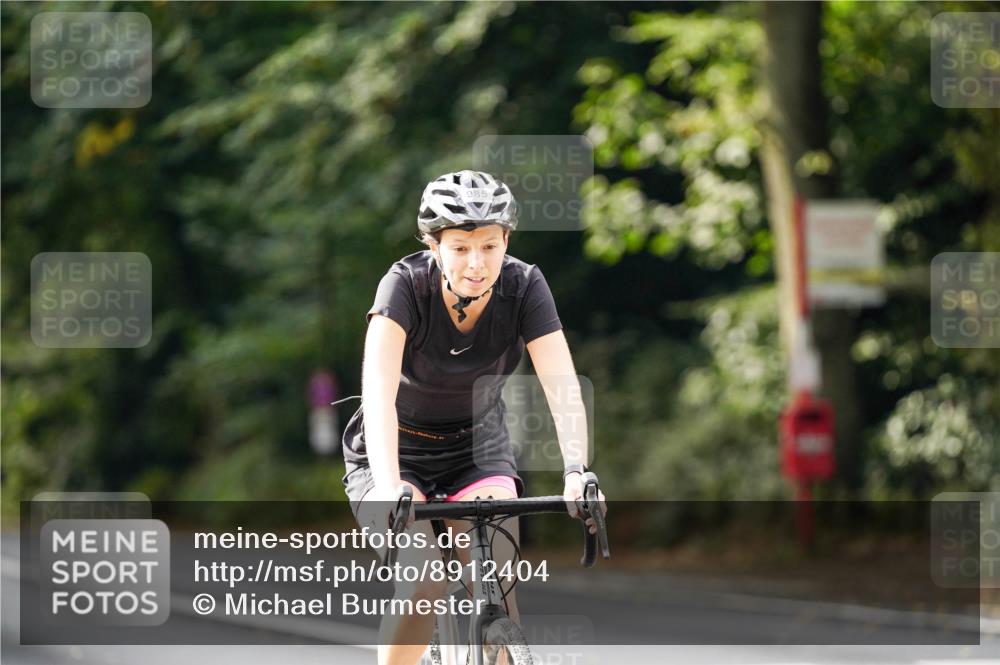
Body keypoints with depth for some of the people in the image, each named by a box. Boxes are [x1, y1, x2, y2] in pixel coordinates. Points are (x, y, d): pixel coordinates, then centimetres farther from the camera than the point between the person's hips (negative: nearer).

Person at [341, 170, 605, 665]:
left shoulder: (524, 287, -19)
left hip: (479, 447, 2)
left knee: (499, 586, -18)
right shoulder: (406, 285, -26)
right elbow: (379, 393, -38)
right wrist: (387, 488, -52)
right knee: (424, 583, -24)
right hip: (397, 452, -2)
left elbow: (563, 388, -27)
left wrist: (577, 473, -44)